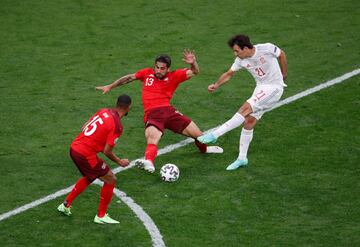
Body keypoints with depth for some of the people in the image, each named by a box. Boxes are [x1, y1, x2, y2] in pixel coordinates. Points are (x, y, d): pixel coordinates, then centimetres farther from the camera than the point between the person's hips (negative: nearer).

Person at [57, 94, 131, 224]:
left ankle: (66, 205, 36)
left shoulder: (104, 111, 6)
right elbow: (107, 152, -15)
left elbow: (84, 128, 13)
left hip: (74, 148, 8)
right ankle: (101, 216, 16)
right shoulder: (117, 126, -16)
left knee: (89, 177, 32)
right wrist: (120, 162, 1)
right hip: (86, 155, -8)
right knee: (110, 180, 8)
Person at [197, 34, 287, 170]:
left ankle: (215, 134, -21)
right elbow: (229, 73, 9)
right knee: (249, 122, 0)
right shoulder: (241, 60, -3)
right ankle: (242, 158, 9)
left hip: (274, 87, -6)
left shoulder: (266, 49, -19)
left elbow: (281, 54, 0)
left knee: (245, 109, -21)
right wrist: (216, 85, -6)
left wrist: (283, 75, 9)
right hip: (261, 88, 6)